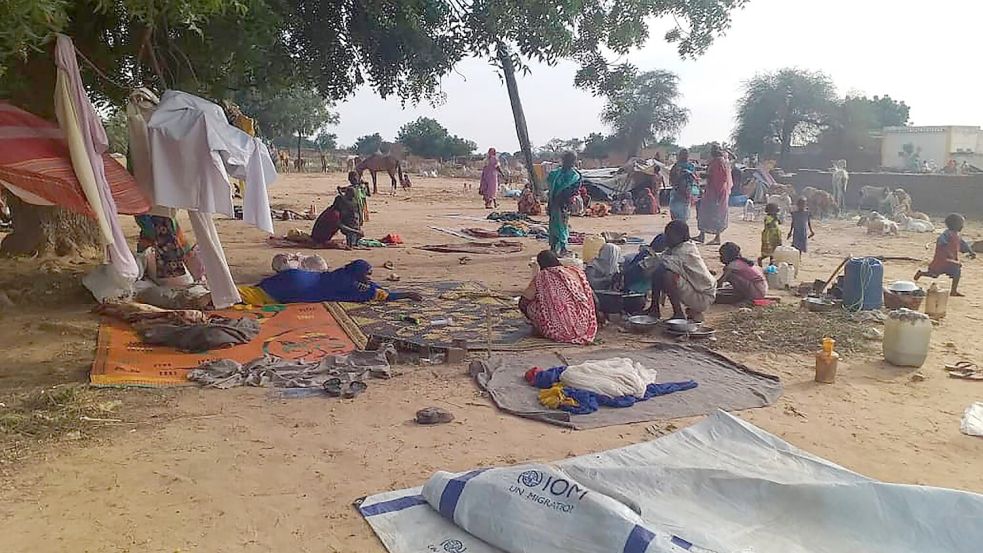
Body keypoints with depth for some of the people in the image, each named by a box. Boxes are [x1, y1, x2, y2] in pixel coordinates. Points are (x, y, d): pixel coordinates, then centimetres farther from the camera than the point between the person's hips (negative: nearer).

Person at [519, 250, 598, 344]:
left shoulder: (542, 276, 0)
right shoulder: (575, 271, 8)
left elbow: (523, 302, 6)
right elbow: (589, 296, 15)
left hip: (560, 330, -4)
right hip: (585, 326, 4)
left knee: (530, 306, 10)